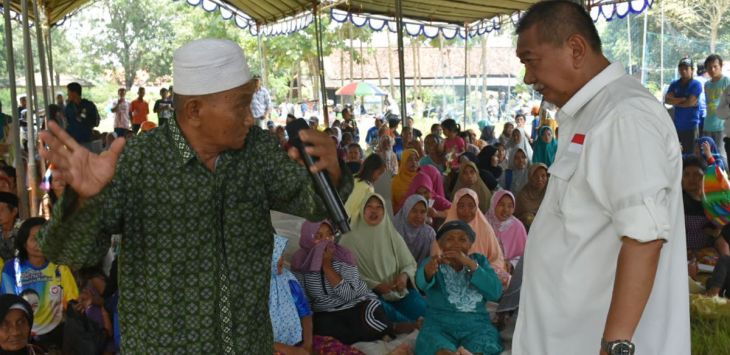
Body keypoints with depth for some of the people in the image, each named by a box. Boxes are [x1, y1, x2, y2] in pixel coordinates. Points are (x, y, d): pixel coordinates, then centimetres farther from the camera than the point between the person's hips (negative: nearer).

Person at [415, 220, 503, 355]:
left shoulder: (479, 260, 15)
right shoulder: (433, 263, 9)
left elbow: (496, 292, -1)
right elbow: (422, 282, -17)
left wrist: (471, 265, -13)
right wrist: (428, 271, -43)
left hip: (476, 326, 2)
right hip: (439, 325, -1)